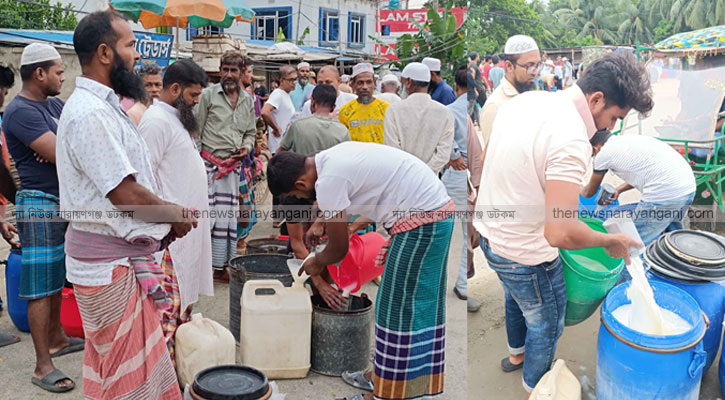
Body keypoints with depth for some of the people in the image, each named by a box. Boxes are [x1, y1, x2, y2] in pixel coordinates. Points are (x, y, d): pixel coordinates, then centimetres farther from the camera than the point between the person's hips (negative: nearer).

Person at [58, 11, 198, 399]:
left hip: (115, 258, 10)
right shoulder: (90, 113, -20)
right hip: (112, 265, -10)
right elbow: (126, 195, -23)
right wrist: (175, 215, -7)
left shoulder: (101, 106, 13)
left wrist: (168, 214, 5)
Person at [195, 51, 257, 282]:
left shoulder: (247, 100, 13)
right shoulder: (208, 94, -2)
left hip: (233, 167, 5)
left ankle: (221, 267, 19)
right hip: (208, 164, -5)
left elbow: (251, 132, 22)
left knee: (227, 218, 9)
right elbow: (196, 131, -3)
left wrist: (247, 147, 0)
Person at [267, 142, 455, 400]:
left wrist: (317, 262, 13)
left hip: (420, 220, -10)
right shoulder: (330, 157, 10)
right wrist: (322, 223, 41)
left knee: (399, 307, -1)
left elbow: (339, 248, -6)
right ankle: (383, 374, 31)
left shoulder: (328, 182, -17)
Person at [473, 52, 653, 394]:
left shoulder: (524, 99, -4)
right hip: (525, 256, -8)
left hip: (491, 233, 8)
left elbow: (486, 161, 10)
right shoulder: (572, 140, -31)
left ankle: (516, 354, 61)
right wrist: (609, 241, -17)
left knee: (517, 298, 35)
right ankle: (535, 388, 46)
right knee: (546, 324, 20)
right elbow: (560, 234, -36)